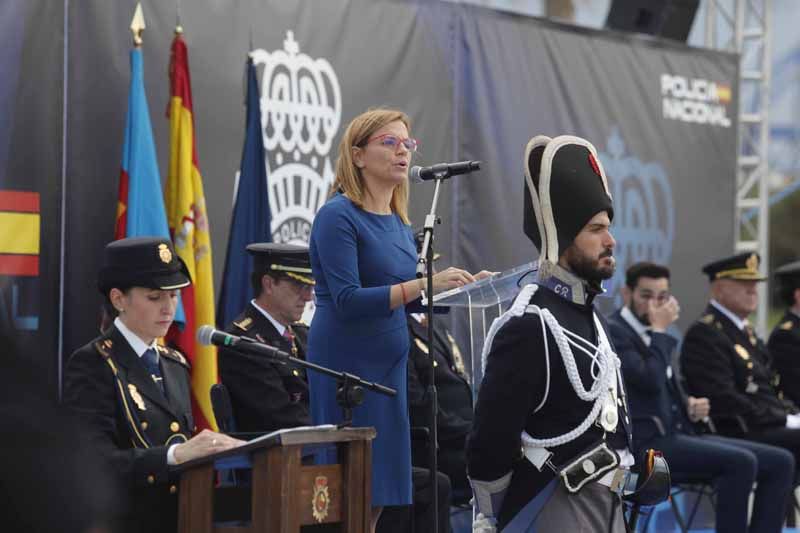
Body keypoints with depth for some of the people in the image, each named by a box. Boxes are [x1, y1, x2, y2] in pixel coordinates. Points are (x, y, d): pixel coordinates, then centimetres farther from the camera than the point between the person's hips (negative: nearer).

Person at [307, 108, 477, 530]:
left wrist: (460, 289, 7)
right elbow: (348, 300, -20)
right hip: (347, 364, -8)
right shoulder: (338, 216, -10)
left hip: (389, 362, 8)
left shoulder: (399, 222, 13)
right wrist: (425, 284, -25)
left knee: (378, 495, 7)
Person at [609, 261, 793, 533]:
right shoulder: (613, 331, -9)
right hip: (646, 442, -9)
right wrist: (660, 330, -11)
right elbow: (650, 381, -23)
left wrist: (690, 407, 5)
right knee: (740, 462, -29)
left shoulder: (650, 335, 19)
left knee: (780, 461, -3)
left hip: (675, 432, 9)